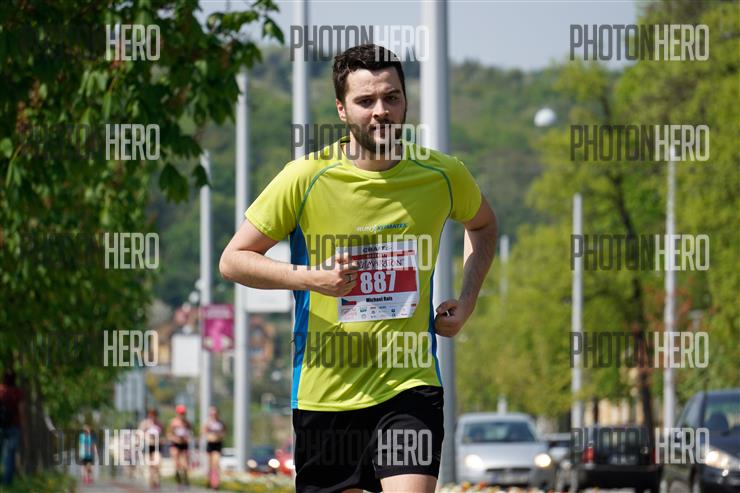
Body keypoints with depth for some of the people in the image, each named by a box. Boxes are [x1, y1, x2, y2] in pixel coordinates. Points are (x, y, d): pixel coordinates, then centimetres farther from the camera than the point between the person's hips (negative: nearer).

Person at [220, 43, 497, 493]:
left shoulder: (443, 175, 0)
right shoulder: (306, 178, -7)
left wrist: (466, 302, 9)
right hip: (324, 393, 0)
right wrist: (311, 278, -17)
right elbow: (233, 259, -2)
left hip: (409, 387, 0)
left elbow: (483, 225, 24)